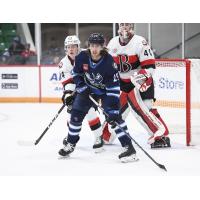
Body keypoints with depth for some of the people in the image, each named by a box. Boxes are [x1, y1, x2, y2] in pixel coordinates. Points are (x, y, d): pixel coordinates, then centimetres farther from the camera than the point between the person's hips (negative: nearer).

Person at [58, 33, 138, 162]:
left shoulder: (108, 62, -31)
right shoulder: (82, 57, -20)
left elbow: (114, 88, -31)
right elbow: (76, 74, 2)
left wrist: (113, 109, -37)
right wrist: (81, 87, -14)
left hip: (105, 90, -4)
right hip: (88, 89, 4)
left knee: (114, 116, -20)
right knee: (76, 114, 3)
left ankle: (129, 147, -20)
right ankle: (70, 143, 25)